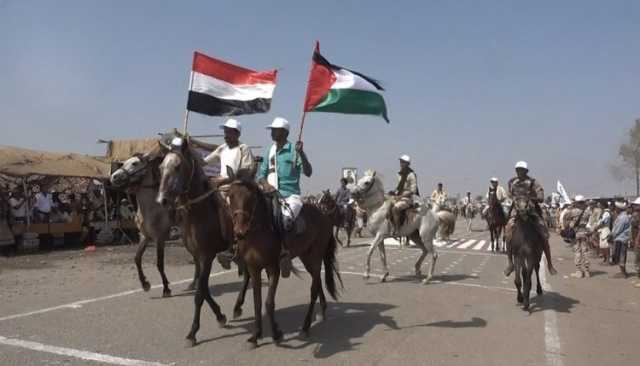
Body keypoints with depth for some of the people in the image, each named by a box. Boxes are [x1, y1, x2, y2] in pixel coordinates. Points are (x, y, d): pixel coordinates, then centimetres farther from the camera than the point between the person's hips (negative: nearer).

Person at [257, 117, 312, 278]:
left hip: (290, 195, -6)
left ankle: (284, 252, -19)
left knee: (285, 218, -32)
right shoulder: (270, 151, 15)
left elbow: (308, 173, -11)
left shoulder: (294, 151, -2)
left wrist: (301, 153, -23)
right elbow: (261, 173, 17)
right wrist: (265, 183, -5)